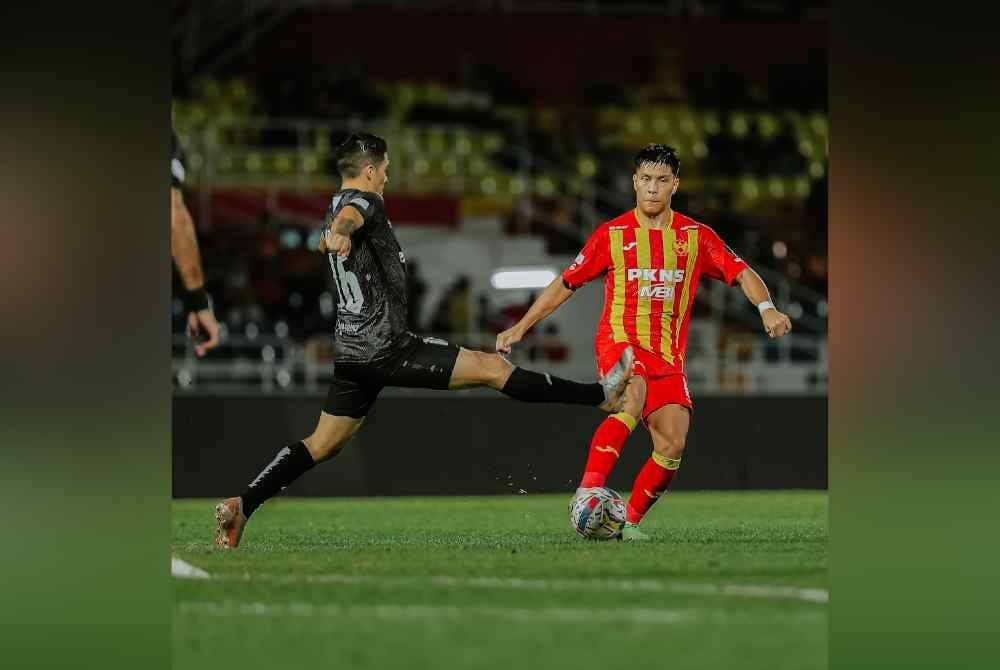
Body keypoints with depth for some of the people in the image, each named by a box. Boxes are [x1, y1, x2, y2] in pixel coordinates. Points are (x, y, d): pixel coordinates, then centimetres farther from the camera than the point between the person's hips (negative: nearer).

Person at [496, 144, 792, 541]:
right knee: (632, 400, -35)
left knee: (672, 446, -12)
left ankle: (629, 521, 4)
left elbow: (741, 273, 7)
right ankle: (588, 492, -41)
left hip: (668, 355, 3)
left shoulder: (695, 236, 8)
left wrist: (766, 308, -14)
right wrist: (521, 327, 6)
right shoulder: (612, 235, 4)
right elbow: (566, 284, 10)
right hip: (620, 340, -3)